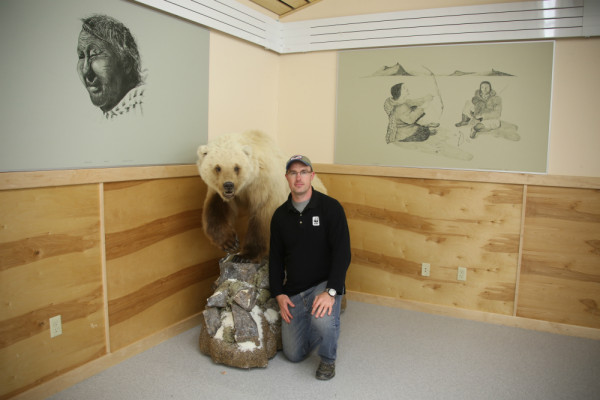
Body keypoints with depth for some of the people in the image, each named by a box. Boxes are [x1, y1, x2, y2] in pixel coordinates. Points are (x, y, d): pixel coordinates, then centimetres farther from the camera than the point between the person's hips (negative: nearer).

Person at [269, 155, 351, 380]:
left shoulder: (331, 207, -11)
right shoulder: (280, 215, 3)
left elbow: (342, 253, -17)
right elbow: (275, 258, 8)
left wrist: (331, 292, -26)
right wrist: (279, 294, -3)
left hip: (324, 284, -4)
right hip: (293, 291, 4)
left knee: (322, 319, -36)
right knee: (294, 354, 6)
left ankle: (328, 359, -1)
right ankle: (323, 327, 37)